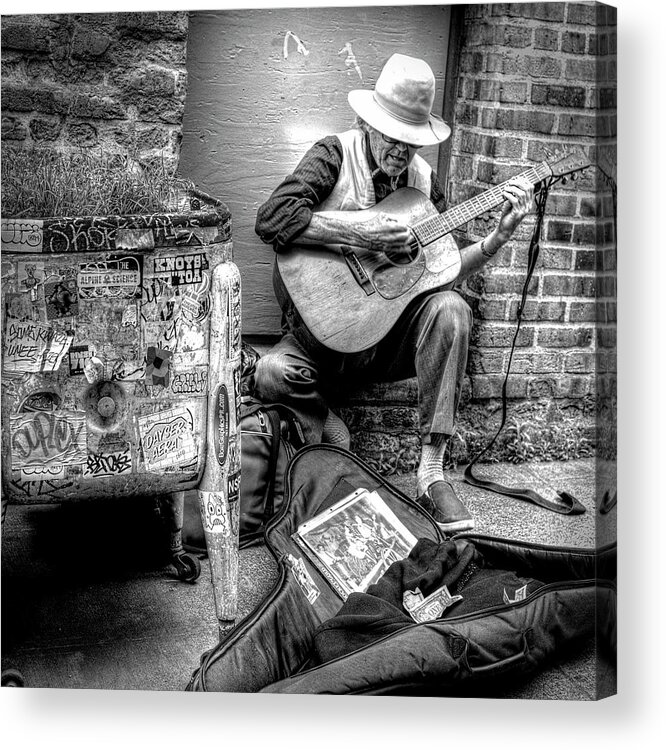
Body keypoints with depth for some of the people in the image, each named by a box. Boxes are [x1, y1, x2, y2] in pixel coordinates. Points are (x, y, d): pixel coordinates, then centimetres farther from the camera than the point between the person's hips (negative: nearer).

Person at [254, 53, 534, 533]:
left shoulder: (424, 179, 8)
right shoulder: (335, 155, -6)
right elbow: (271, 219, -22)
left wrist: (500, 236, -2)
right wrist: (359, 232, -27)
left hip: (394, 334, 4)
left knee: (450, 308, -27)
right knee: (273, 375, -31)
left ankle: (431, 470, -23)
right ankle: (341, 451, -4)